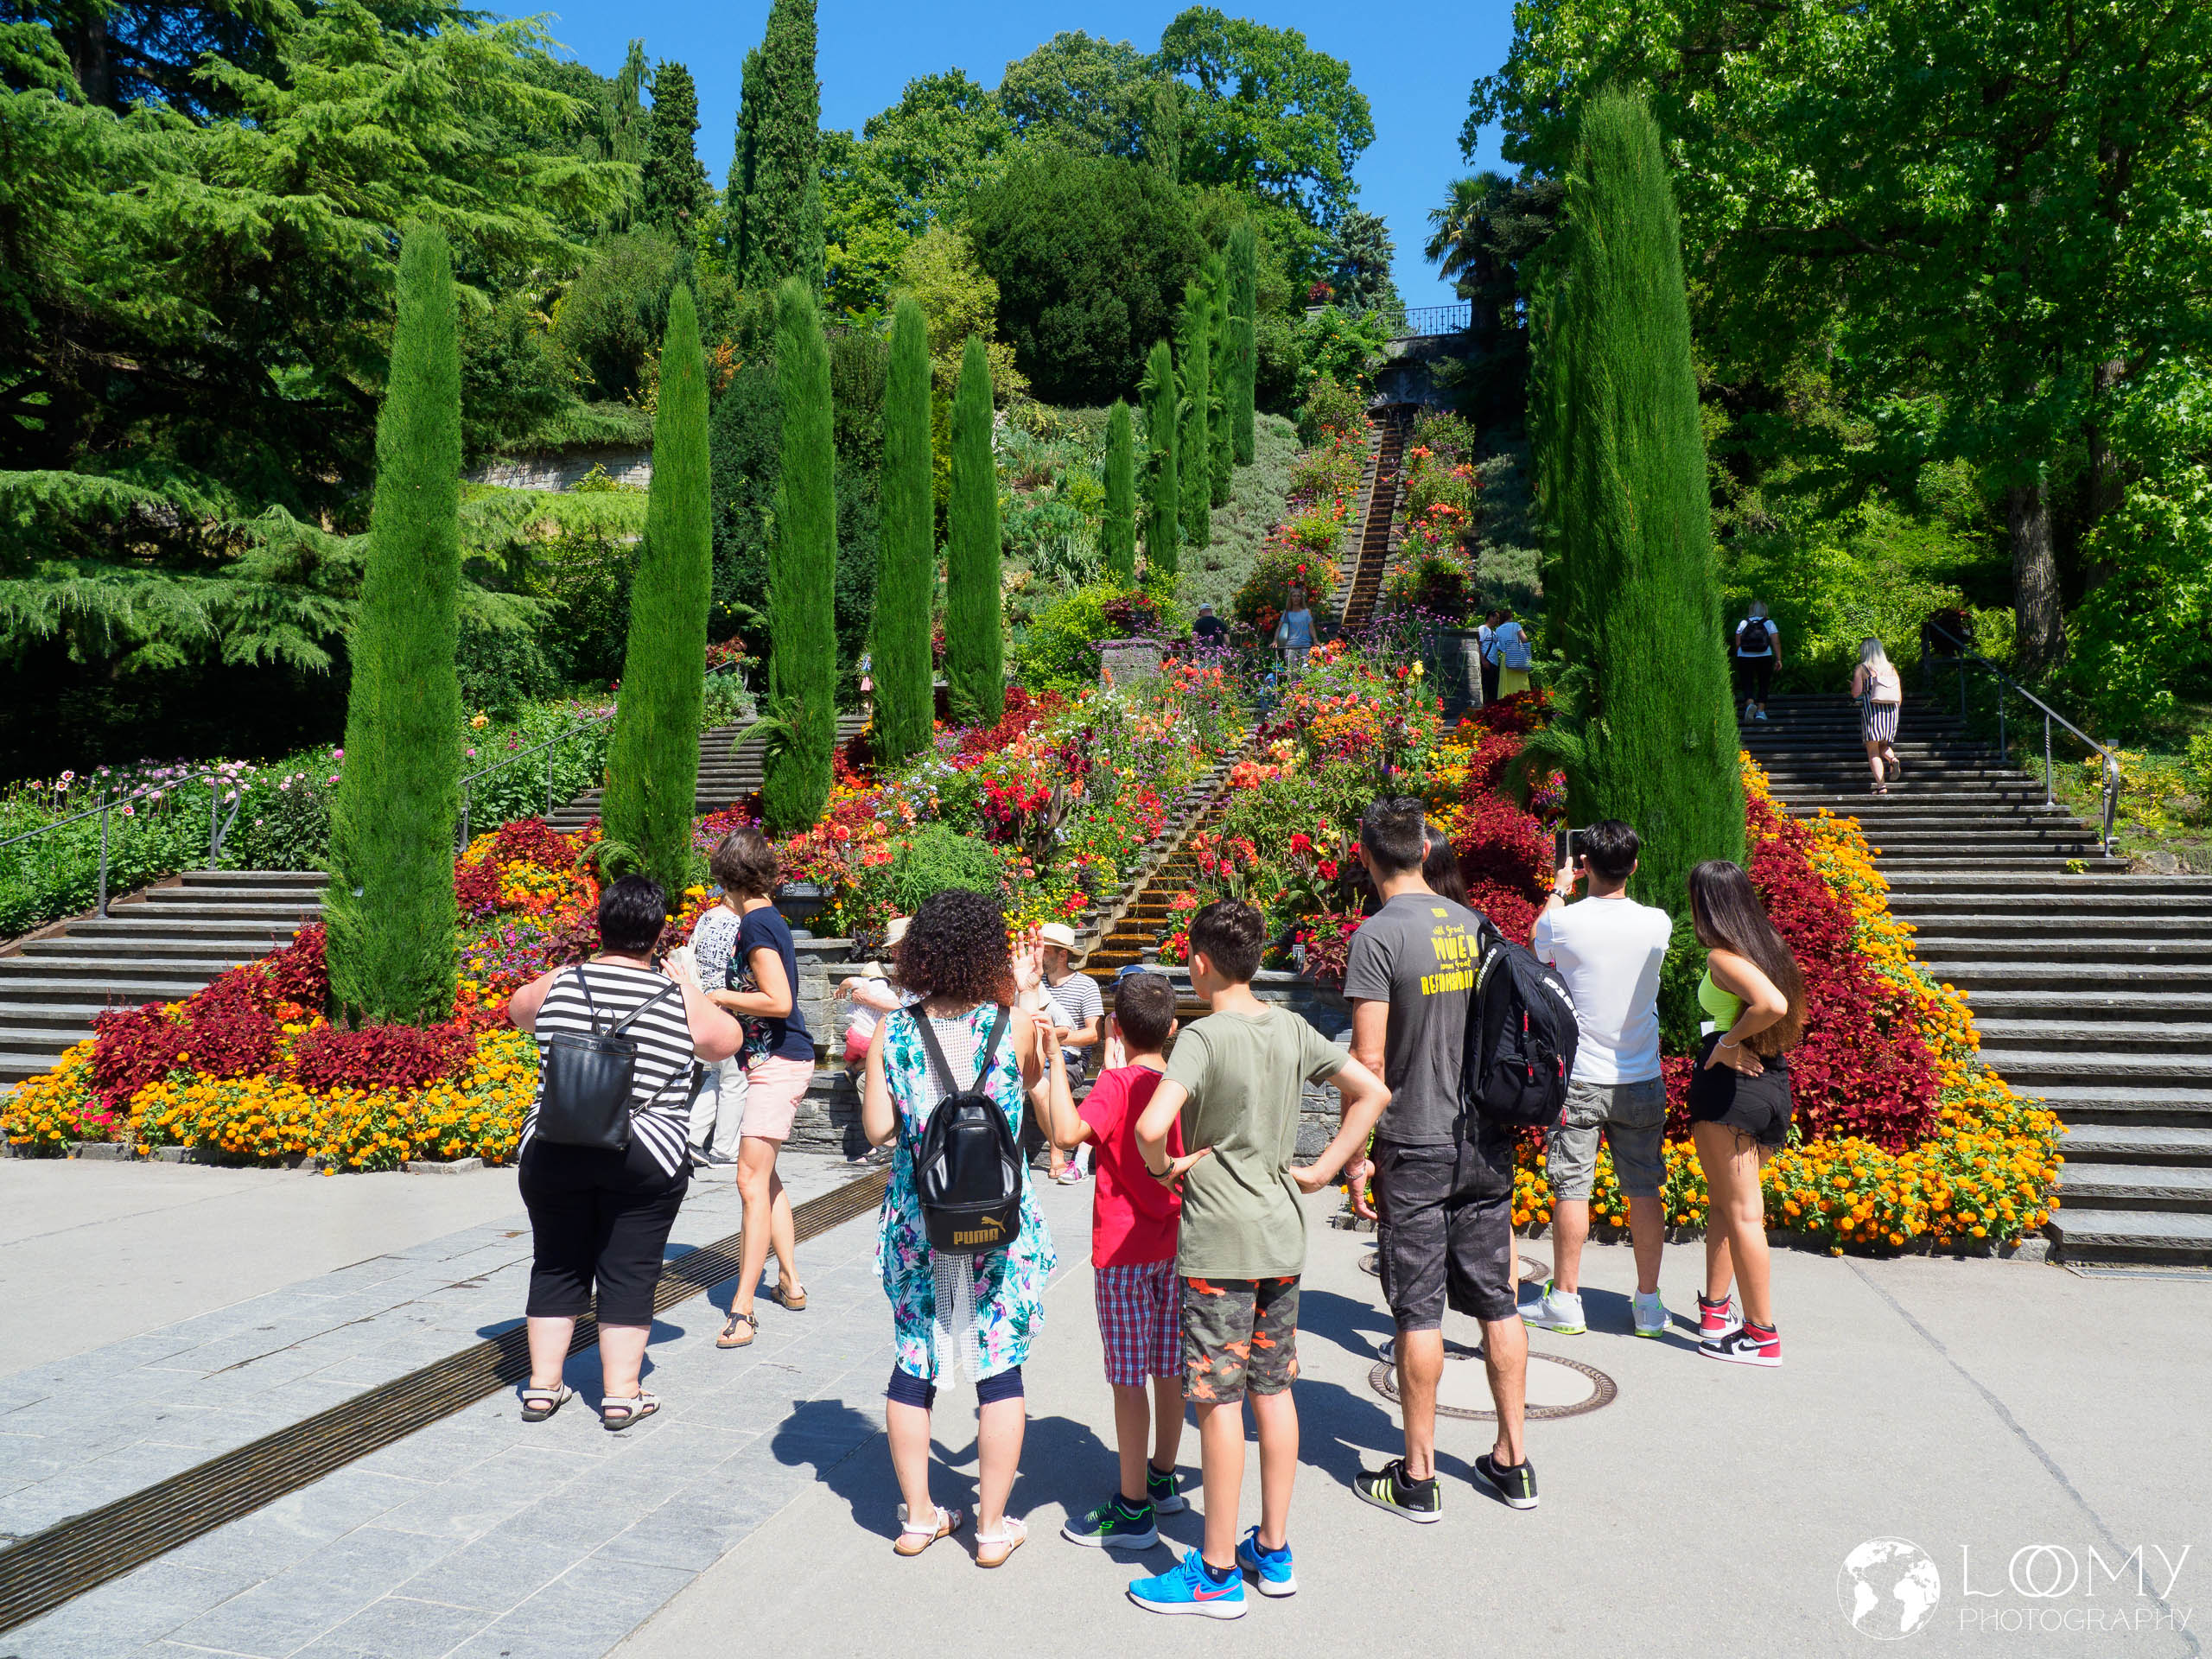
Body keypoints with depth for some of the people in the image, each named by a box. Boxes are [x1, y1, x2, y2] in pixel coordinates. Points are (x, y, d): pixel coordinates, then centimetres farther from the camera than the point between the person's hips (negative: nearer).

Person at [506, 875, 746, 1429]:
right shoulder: (680, 999, -6)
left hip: (552, 1152, 2)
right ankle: (621, 1395, 15)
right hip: (646, 1160, -2)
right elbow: (728, 1041, 12)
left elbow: (517, 1010, 23)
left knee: (557, 1267, 17)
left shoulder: (559, 984, 0)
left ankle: (542, 1387, 25)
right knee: (628, 1275, 9)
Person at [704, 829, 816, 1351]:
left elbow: (779, 1001, -23)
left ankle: (742, 1309, -11)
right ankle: (790, 1282, 28)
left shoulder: (756, 924, -16)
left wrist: (718, 997, -13)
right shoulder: (765, 918, 13)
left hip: (778, 1063, -10)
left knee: (752, 1181, -12)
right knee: (765, 1178, 18)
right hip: (770, 1060, 10)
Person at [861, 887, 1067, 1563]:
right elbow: (1058, 1125, -3)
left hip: (917, 1221, 2)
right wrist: (1052, 1047, 6)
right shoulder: (1018, 1027, -8)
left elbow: (878, 1129, -3)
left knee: (913, 1362, 15)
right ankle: (992, 1525, 19)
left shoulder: (891, 1032, -4)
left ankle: (917, 1515, 27)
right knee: (1000, 1366, 10)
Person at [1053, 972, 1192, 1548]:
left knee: (1129, 1381, 1)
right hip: (1174, 1245, 7)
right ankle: (1163, 1478, 32)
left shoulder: (1117, 1083, -17)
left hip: (1123, 1250, -7)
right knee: (1167, 1369, 17)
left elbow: (1068, 1133, -32)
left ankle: (1133, 1509, 8)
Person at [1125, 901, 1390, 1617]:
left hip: (1220, 1244, -7)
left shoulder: (1204, 1037, -17)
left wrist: (1163, 1167, -12)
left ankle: (1218, 1572, 15)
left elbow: (1151, 1126, -32)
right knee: (1273, 1389, 16)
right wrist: (1321, 1169, 6)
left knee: (1218, 1401, 3)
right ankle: (1273, 1550, 28)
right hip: (1283, 1237, 7)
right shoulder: (1292, 1029, 3)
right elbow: (1372, 1091, 7)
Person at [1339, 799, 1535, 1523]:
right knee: (1497, 1302, 13)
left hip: (1418, 1147, -6)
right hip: (1488, 1141, 6)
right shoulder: (1475, 925, 5)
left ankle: (1418, 1477, 13)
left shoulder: (1379, 934, -14)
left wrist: (1356, 1154, -9)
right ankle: (1511, 1461, 24)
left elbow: (1368, 1061, -16)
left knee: (1418, 1312, 3)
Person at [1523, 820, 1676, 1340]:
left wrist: (1558, 891, 21)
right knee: (1644, 1190, 10)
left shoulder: (1564, 922, -13)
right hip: (1642, 1081, 3)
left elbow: (1537, 947, 11)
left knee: (1572, 1189, 4)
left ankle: (1564, 1300, 13)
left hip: (1579, 1079, -2)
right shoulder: (1658, 924, -7)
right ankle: (1649, 1303, 19)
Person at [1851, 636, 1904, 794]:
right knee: (1884, 745, 22)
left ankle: (1881, 786, -11)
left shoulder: (1861, 669, -2)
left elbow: (1856, 693, -9)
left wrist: (1852, 686, 13)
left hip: (1870, 711, -4)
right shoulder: (1892, 670, 12)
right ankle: (1893, 759, -12)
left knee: (1873, 751, -1)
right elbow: (1900, 698, 9)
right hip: (1890, 712, 4)